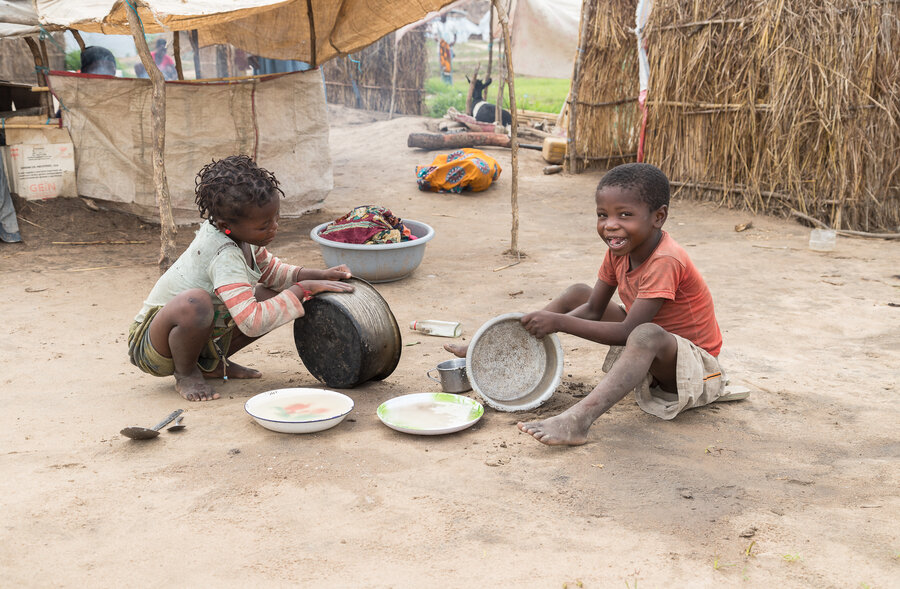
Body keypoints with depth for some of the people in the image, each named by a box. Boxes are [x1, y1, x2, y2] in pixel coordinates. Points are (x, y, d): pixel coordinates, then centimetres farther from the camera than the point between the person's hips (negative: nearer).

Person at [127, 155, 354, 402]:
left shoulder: (240, 233, -7)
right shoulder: (224, 257, -33)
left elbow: (270, 270, 12)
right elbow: (252, 323, -41)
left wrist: (318, 275, -5)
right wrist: (304, 288, -34)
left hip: (200, 334, 9)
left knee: (273, 295, 0)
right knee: (195, 302, -41)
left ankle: (211, 363, 12)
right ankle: (186, 374, -11)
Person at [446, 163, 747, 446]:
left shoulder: (665, 261, -29)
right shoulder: (619, 249, -4)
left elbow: (628, 331, -33)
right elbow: (594, 310, 0)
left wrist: (559, 322, -32)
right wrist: (547, 326, -16)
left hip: (694, 363, -8)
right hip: (644, 353, 9)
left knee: (648, 334, -42)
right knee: (578, 294, 4)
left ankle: (577, 420, -58)